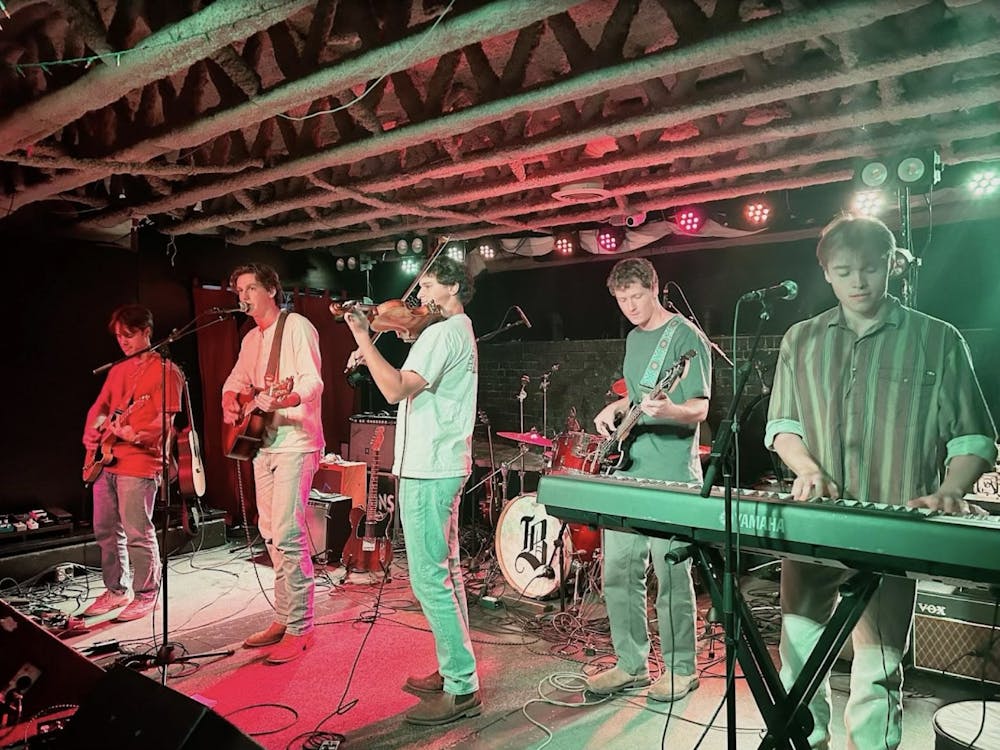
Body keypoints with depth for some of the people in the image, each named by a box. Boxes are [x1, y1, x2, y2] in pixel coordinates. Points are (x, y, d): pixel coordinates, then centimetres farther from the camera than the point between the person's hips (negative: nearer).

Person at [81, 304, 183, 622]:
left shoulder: (165, 370, -6)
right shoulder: (117, 370, 18)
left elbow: (166, 420, -13)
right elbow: (99, 407, 24)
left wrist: (135, 435, -28)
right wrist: (91, 432, 5)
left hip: (140, 462, -8)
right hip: (106, 460, 8)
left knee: (138, 534, -5)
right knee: (105, 531, 14)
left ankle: (146, 595, 8)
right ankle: (116, 590, 27)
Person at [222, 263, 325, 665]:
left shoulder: (297, 326, -8)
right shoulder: (251, 338, 18)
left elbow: (313, 382, -19)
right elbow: (236, 381, 24)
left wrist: (283, 400, -38)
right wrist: (231, 403, 2)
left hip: (295, 442, -9)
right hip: (263, 443, 9)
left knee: (287, 534, -12)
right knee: (271, 535, 12)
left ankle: (299, 629, -2)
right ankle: (283, 618, 23)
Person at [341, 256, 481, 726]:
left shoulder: (442, 333, -15)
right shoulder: (460, 333, 19)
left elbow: (397, 390, -26)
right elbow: (411, 387, 21)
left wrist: (361, 336, -19)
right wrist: (370, 359, 9)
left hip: (427, 472, -11)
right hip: (443, 468, 11)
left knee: (429, 579, -6)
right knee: (445, 572, 16)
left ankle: (462, 690, 2)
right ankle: (454, 672, 27)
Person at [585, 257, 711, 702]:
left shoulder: (686, 337, -7)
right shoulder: (634, 337, 16)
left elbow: (700, 409, -13)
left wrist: (669, 410, -34)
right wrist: (615, 409, 8)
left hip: (670, 477, -7)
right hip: (626, 469, 8)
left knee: (671, 575, 2)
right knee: (618, 570, 10)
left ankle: (680, 669, 21)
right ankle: (631, 664, 25)